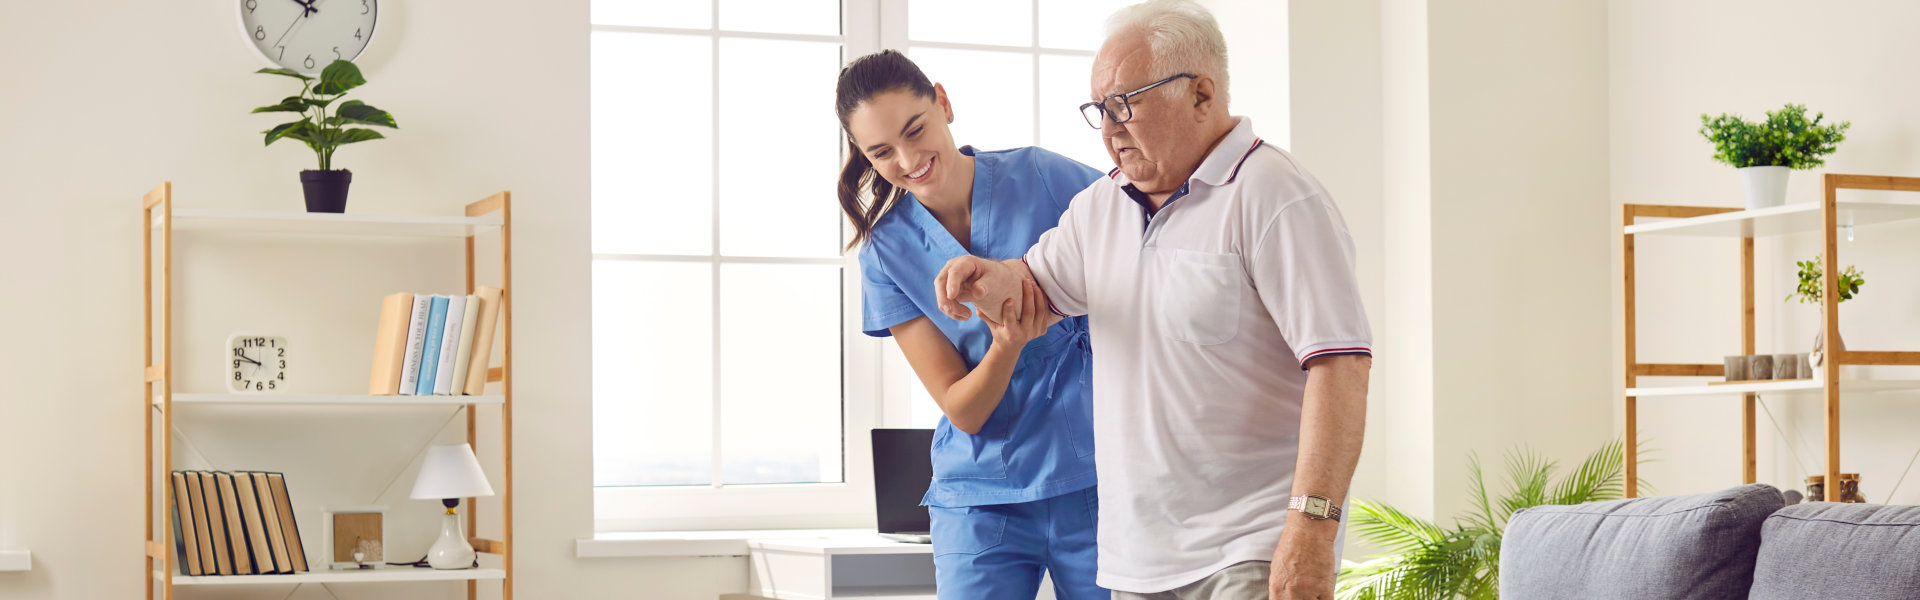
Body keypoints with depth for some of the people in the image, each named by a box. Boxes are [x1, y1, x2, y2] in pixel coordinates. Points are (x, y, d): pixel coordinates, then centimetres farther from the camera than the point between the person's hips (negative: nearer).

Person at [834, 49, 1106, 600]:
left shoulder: (1046, 179, -5)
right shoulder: (888, 254, 0)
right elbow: (962, 410, -4)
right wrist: (1007, 345, -24)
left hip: (1093, 481, -1)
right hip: (980, 499, 1)